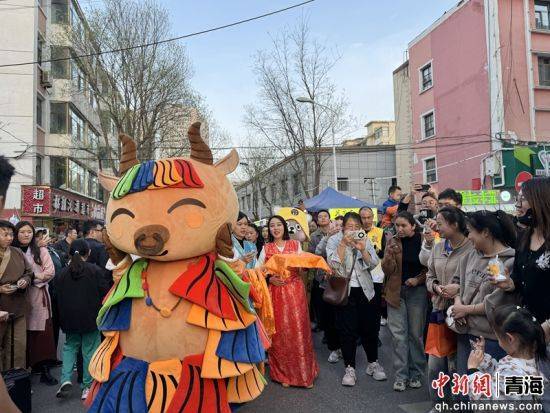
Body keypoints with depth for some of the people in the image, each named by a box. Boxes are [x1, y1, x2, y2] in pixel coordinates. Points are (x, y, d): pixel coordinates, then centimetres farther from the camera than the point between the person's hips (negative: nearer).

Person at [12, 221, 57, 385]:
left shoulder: (41, 251, 6)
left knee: (43, 333, -1)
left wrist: (31, 277, -10)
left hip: (39, 297, 0)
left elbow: (50, 272, -1)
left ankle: (45, 370, 6)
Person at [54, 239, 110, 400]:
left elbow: (58, 298, 8)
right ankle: (88, 386, 11)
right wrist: (102, 314, 8)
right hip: (90, 317, -3)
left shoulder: (62, 274, 0)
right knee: (89, 349, 6)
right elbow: (104, 293, -7)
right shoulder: (95, 270, -10)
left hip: (69, 319, 3)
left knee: (70, 346, 20)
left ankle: (66, 379, 4)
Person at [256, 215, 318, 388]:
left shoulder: (295, 245, 8)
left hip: (295, 291, 0)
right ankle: (283, 374, 17)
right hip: (275, 293, 0)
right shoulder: (266, 248, 7)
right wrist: (269, 278, -12)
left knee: (298, 329, 0)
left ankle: (304, 372, 14)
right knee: (279, 332, 3)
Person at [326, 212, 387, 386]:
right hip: (344, 291, -3)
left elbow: (373, 264, -5)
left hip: (365, 290, 3)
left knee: (370, 327, 11)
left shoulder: (365, 241, 4)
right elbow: (333, 264, -17)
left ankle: (373, 363, 29)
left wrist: (362, 249, -21)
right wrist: (343, 244, -23)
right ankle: (350, 368, 13)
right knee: (347, 330, 1)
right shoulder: (334, 241, -4)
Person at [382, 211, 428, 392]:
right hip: (396, 292, 2)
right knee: (398, 334, 2)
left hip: (417, 291, -1)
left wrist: (418, 279, -12)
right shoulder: (392, 242, 1)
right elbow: (387, 270, -3)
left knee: (416, 334, 8)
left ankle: (416, 374, 22)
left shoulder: (423, 241, -5)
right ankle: (401, 376, 10)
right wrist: (390, 253, -19)